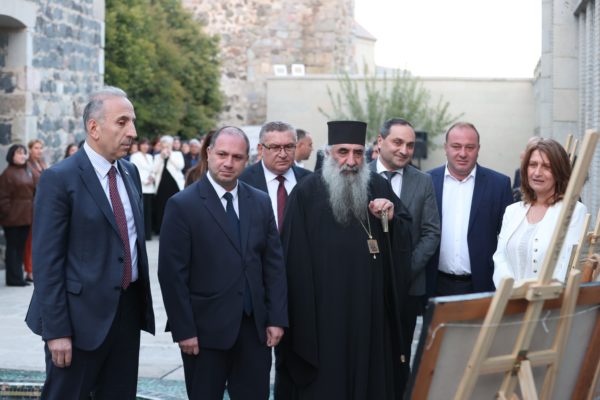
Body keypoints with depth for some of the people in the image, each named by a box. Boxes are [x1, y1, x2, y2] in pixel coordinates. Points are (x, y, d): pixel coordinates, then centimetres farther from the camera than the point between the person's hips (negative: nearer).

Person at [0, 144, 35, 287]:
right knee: (13, 247, -3)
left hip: (25, 217, 7)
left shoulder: (28, 173, 15)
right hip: (12, 218, -7)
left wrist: (32, 212, 9)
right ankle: (14, 278, 0)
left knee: (21, 247, 10)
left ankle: (17, 276, 16)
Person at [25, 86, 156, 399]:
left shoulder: (130, 172, 10)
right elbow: (47, 261, -14)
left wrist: (143, 300, 15)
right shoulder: (59, 179, -12)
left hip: (128, 310, 7)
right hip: (82, 315, -7)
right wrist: (56, 331, -17)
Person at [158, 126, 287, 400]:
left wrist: (277, 318, 3)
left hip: (255, 328, 4)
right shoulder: (182, 205, -7)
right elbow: (172, 274, -9)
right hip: (206, 329, -4)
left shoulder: (261, 202, 8)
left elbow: (274, 264, 9)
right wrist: (184, 330, -12)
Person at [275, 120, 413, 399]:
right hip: (322, 309, -3)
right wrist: (301, 311, -6)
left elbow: (406, 235, 12)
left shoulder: (379, 187, 6)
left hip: (371, 307, 4)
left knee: (370, 374, 10)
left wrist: (393, 218, -9)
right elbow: (296, 257, -5)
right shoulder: (307, 192, -6)